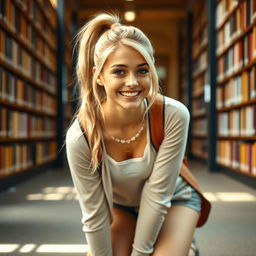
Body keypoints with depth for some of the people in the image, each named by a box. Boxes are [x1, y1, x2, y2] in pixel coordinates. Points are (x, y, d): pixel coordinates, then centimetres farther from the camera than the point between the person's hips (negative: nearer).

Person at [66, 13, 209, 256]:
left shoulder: (174, 116, -33)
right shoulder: (80, 137, -31)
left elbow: (158, 194, -25)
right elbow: (94, 215, -21)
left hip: (174, 200, -1)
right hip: (118, 206, 1)